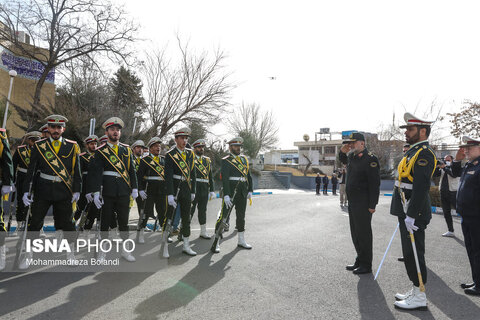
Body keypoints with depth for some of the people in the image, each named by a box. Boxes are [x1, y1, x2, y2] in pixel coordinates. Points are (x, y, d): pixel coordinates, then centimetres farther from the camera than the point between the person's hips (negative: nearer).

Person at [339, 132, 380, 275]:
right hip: (352, 202, 9)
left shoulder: (370, 159, -15)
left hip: (363, 204, -9)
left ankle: (366, 265, 15)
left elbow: (374, 184, -18)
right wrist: (342, 152, 12)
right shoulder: (352, 156, 10)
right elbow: (343, 160, 35)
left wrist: (372, 205, -19)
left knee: (364, 233, 2)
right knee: (355, 233, 16)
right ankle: (360, 261, 30)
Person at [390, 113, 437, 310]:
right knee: (410, 254, 17)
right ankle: (416, 291, 29)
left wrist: (411, 215, -24)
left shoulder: (424, 154, -16)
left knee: (414, 255, -1)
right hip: (408, 213, 10)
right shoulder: (413, 152, 16)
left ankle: (419, 297, 13)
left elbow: (421, 187, -24)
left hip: (414, 214, -10)